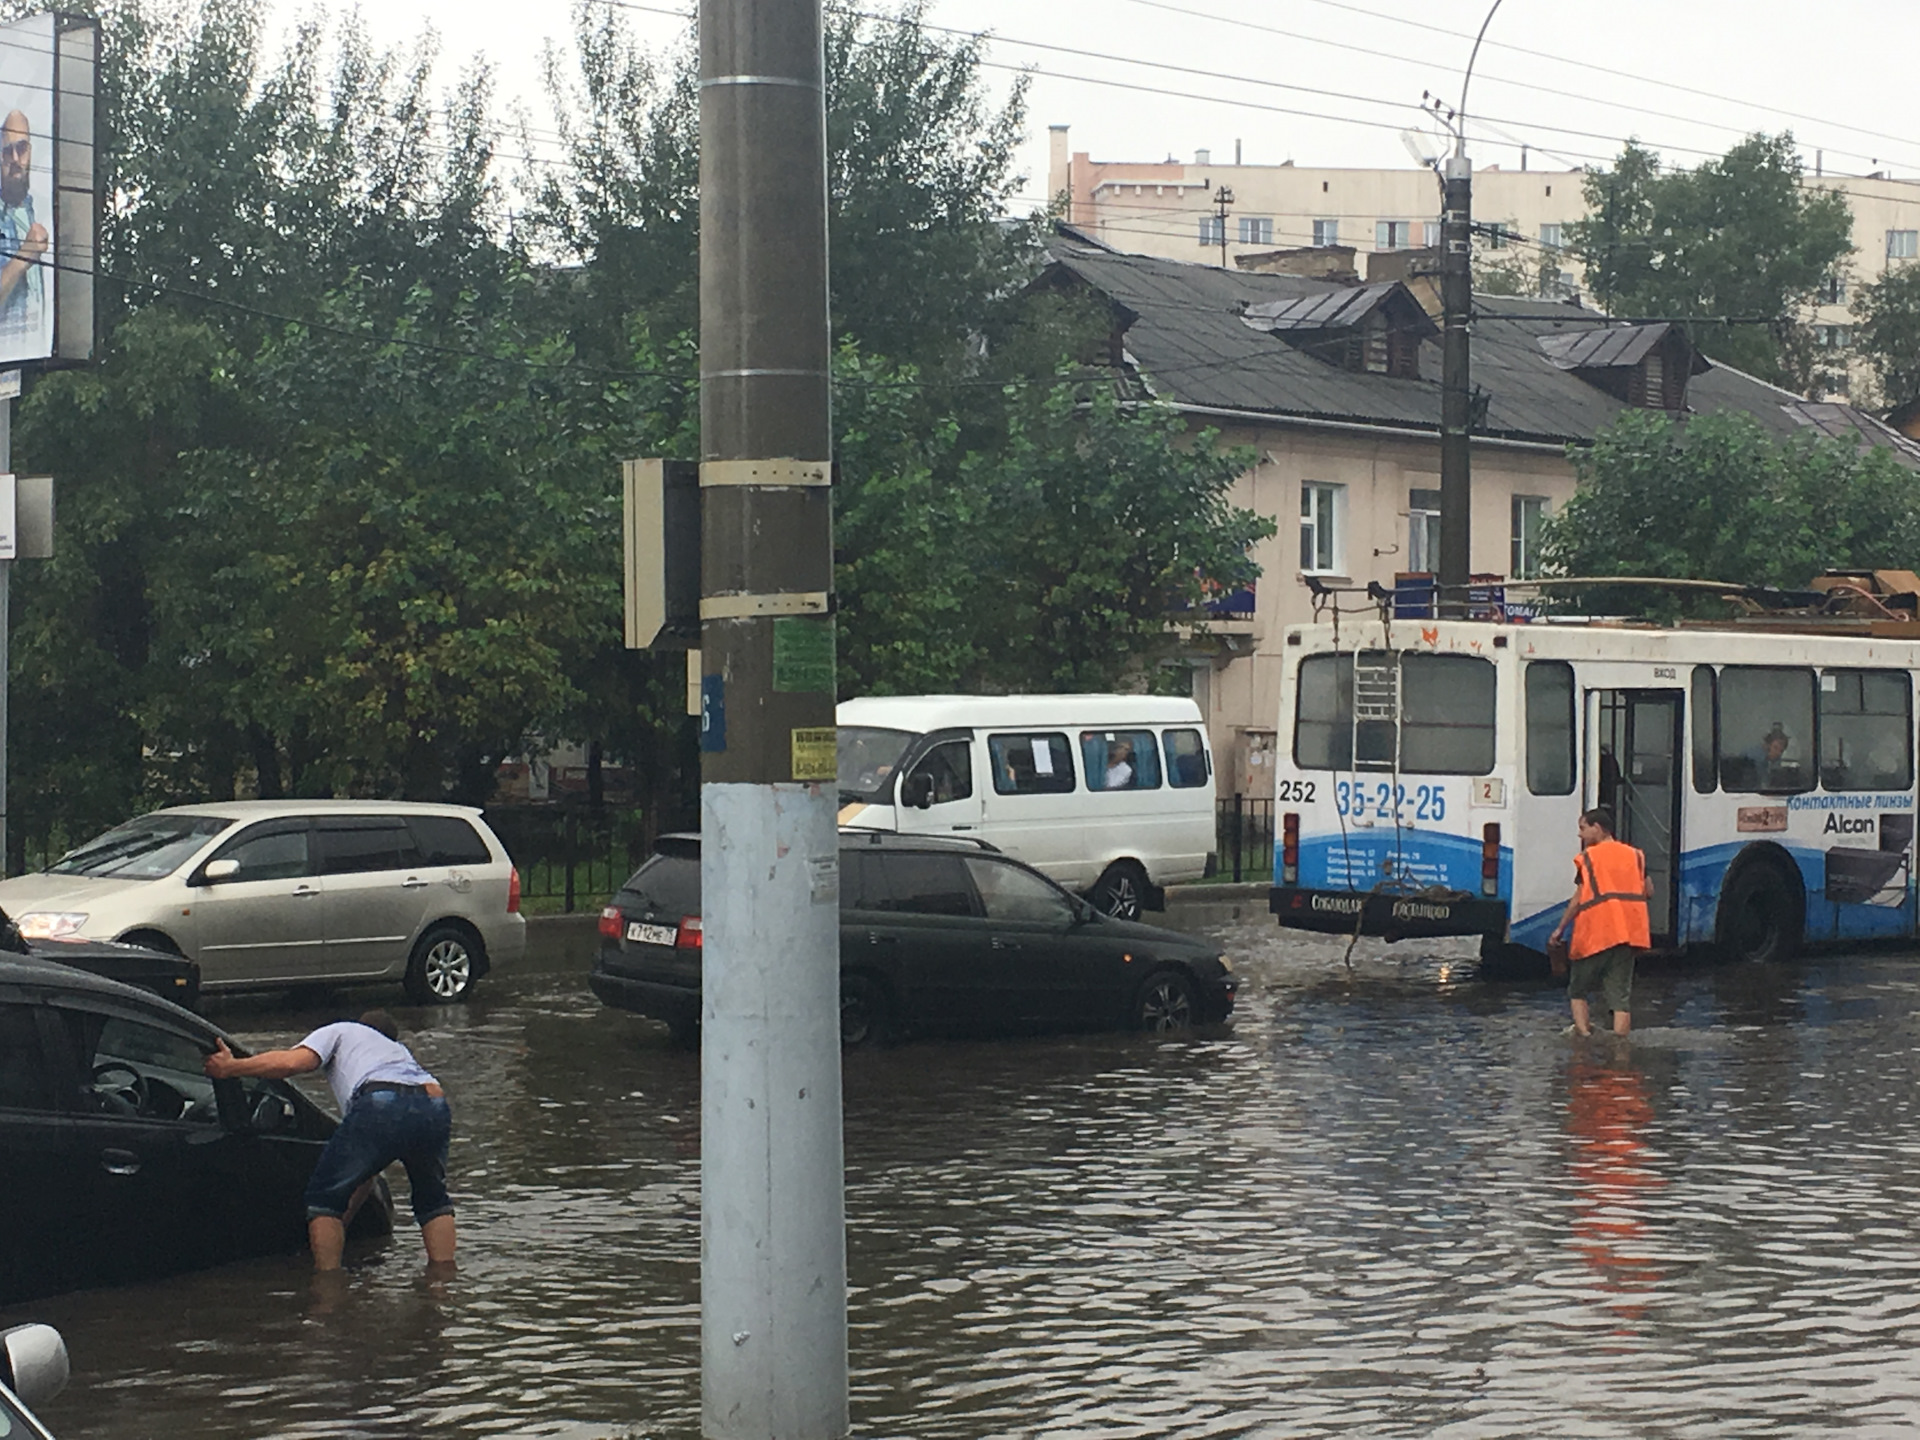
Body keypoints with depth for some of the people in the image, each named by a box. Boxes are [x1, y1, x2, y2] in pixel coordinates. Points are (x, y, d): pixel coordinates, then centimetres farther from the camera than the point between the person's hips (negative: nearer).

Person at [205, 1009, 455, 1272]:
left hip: (381, 1103, -5)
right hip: (435, 1106, 5)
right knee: (432, 1199, 30)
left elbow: (292, 1062, 8)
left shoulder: (341, 1031, 33)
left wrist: (231, 1067, 21)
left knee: (324, 1196, 14)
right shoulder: (398, 1051, 45)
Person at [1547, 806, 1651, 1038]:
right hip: (1628, 932, 4)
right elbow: (1649, 892, 13)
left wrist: (1560, 928, 1)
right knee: (1620, 995, 2)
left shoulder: (1589, 856, -1)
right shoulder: (1634, 855, 13)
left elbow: (1579, 899, -6)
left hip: (1595, 933, -4)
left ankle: (1583, 1030, -6)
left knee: (1578, 990, 11)